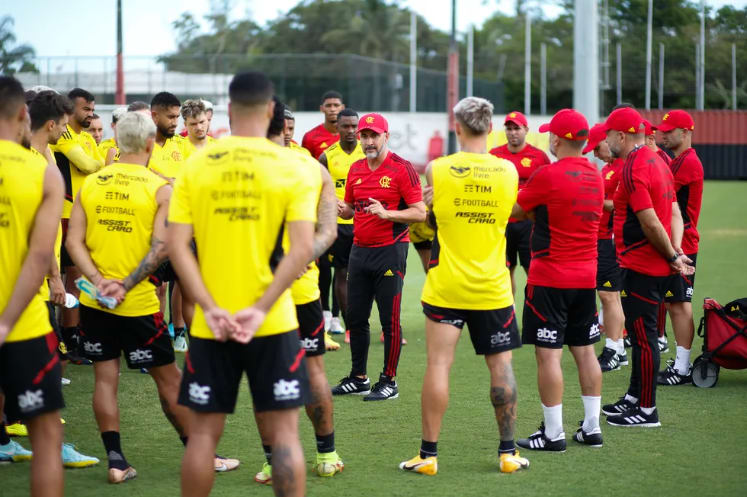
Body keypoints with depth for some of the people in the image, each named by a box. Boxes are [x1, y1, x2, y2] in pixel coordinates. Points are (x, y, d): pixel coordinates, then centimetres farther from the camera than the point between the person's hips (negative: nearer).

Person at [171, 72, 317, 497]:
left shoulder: (196, 165, 0)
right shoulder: (293, 166, -3)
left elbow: (177, 246, -5)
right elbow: (302, 248, -12)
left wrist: (210, 309, -9)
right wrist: (261, 310, -13)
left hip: (210, 324, 2)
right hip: (273, 324, -1)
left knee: (205, 431, 11)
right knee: (283, 431, 5)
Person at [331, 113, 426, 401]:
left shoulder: (401, 169, -9)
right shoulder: (356, 169, 11)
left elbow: (420, 213, -12)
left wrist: (386, 213, -25)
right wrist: (341, 210, -1)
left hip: (390, 251, -7)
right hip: (360, 249, 7)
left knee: (390, 320, -2)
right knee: (355, 318, 11)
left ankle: (389, 382, 7)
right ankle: (358, 379, 22)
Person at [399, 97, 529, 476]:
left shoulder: (436, 170, -7)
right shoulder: (508, 170, -2)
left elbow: (430, 219, 6)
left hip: (445, 285, -1)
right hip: (492, 287, 1)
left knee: (438, 363, 0)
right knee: (500, 366, 8)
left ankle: (429, 454, 2)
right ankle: (508, 452, 12)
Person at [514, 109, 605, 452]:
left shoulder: (549, 175, -15)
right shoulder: (595, 176, 7)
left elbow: (512, 211, -6)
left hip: (550, 278, -7)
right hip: (586, 277, 7)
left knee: (548, 354, -3)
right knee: (585, 351, 13)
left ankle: (553, 434, -1)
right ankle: (592, 427, 17)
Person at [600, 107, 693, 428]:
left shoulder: (633, 169, -18)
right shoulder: (657, 162, 13)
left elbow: (651, 223, -22)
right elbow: (675, 214, 11)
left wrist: (672, 256, -10)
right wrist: (676, 253, 1)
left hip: (640, 267, -10)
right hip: (658, 267, 10)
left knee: (643, 336, -3)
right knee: (641, 332, 18)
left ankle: (646, 411, 3)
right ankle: (634, 398, 29)